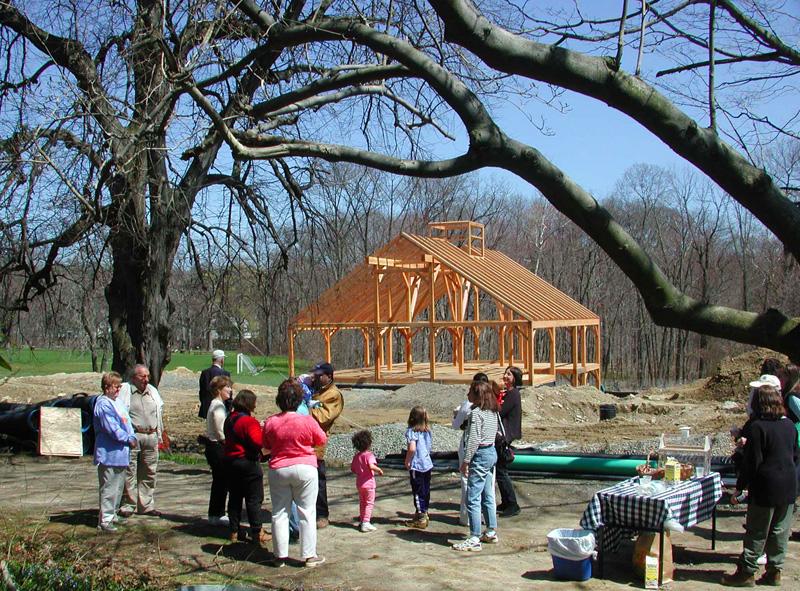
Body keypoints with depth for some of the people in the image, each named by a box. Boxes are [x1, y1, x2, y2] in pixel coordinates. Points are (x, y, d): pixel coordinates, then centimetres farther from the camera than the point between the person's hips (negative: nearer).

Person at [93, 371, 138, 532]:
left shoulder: (118, 403, 15)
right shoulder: (103, 404, -16)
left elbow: (126, 422, 16)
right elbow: (112, 428, -21)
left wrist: (132, 437, -1)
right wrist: (128, 439, -13)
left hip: (121, 454, 10)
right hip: (109, 454, -10)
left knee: (118, 488, 17)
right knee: (109, 489, -7)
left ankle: (113, 516, 27)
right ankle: (104, 520, -3)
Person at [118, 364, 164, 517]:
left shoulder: (153, 391, 16)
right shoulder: (125, 391, -3)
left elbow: (160, 411, 24)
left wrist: (159, 434, 19)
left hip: (151, 437, 6)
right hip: (132, 437, -5)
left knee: (149, 473, 9)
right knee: (129, 473, -3)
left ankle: (146, 505, 17)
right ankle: (127, 505, 6)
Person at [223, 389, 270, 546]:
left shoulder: (229, 419, 10)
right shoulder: (249, 421, -18)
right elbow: (258, 442, -26)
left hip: (230, 461, 8)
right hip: (248, 462, -8)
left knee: (234, 498, 13)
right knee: (254, 499, -1)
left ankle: (234, 531, 18)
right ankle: (257, 533, 1)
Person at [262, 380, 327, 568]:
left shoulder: (270, 423, -5)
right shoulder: (307, 421, -13)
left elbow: (266, 446, 9)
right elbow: (322, 440, 2)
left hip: (278, 471, 2)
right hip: (304, 469, -2)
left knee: (279, 513, 11)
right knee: (307, 513, 5)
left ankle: (280, 556, 14)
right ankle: (309, 555, 8)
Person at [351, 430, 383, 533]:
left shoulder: (356, 456, 5)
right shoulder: (369, 455, -16)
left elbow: (352, 469, 10)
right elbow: (371, 466, -32)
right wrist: (379, 470, -16)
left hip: (359, 483, 7)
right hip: (368, 483, -7)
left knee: (362, 503, 19)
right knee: (369, 503, 1)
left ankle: (362, 521, 25)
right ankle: (366, 523, -5)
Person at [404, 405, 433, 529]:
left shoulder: (411, 431, -16)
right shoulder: (427, 430, 6)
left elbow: (412, 448, -25)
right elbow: (429, 446, 12)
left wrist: (407, 461, -12)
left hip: (417, 466, -7)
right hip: (428, 464, 7)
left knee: (418, 492, 2)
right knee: (426, 491, 16)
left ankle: (420, 519, 7)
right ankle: (424, 514, 29)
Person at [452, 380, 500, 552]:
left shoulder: (476, 413, -17)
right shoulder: (493, 412, 10)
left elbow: (473, 440, -20)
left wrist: (465, 461, -16)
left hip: (480, 455, -10)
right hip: (491, 452, 10)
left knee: (473, 499, -6)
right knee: (487, 496, 18)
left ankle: (474, 540, -6)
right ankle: (491, 532, 27)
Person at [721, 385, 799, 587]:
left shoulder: (758, 427, -15)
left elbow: (752, 462, -15)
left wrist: (740, 487, -8)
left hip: (766, 488, -6)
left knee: (757, 533, 1)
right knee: (780, 532, 12)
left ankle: (746, 572, 7)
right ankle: (774, 572, 18)